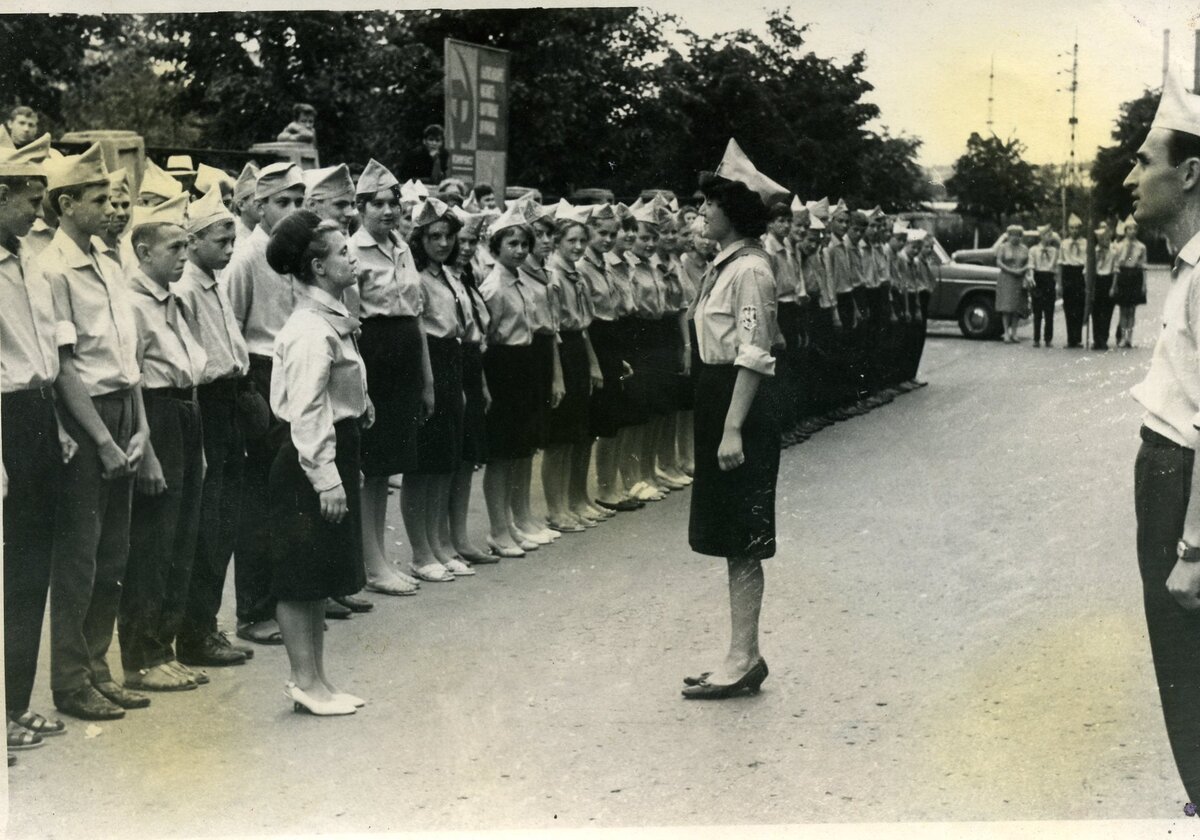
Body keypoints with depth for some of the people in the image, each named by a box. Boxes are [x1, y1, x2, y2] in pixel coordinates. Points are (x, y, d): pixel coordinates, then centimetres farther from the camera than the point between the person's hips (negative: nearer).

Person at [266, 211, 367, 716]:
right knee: (301, 577, 0)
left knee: (320, 577, 15)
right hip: (310, 461, -10)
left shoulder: (332, 319, 11)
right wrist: (326, 478, -23)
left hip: (334, 452, 10)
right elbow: (306, 412, -22)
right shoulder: (310, 330, -19)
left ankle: (314, 679, 23)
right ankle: (305, 682, 9)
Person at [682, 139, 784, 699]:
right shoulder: (726, 264, 14)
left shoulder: (750, 270, -15)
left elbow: (753, 357, -20)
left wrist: (733, 428, -24)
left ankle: (743, 659, 5)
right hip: (717, 400, 10)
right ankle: (742, 657, 20)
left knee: (741, 541, -3)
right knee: (731, 538, 13)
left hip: (740, 404, -10)